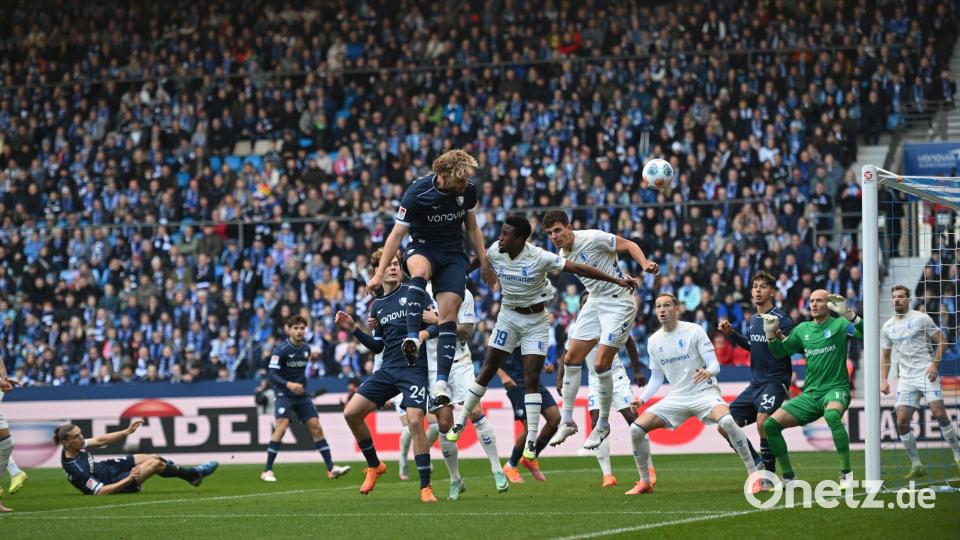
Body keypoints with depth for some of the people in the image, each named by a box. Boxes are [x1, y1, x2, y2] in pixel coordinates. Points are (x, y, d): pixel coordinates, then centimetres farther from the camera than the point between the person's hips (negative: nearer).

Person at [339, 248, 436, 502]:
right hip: (387, 369, 6)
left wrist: (425, 334, -24)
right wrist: (353, 329, 10)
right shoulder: (377, 305, 15)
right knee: (351, 413, -4)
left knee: (415, 421, -22)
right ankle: (374, 466, 16)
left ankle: (426, 487, -12)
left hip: (414, 369, -6)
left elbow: (440, 322, -5)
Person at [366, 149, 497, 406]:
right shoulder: (416, 193, -18)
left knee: (449, 314, -14)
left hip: (453, 255, 3)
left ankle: (442, 380, -21)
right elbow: (397, 234, -13)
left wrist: (484, 263, 11)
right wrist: (379, 274, -15)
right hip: (422, 249, -3)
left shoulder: (468, 190, -5)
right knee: (419, 271, -40)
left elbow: (472, 228, 12)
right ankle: (412, 338, -53)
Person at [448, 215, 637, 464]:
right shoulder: (495, 252, -11)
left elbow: (578, 268, -24)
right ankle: (461, 422, 15)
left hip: (535, 321, -3)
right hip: (508, 317, 3)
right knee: (487, 371, 3)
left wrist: (617, 280, -26)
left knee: (532, 379, -7)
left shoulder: (539, 258, -23)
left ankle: (531, 440, -3)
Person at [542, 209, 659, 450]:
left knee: (601, 365, -13)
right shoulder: (563, 254, 5)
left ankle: (602, 425, 4)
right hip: (595, 302, 8)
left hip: (619, 302, -8)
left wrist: (645, 264, -29)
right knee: (571, 359, 1)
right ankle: (567, 421, 11)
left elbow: (628, 245, -14)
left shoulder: (593, 238, -18)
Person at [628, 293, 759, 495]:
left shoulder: (694, 331, -8)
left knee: (726, 421, -35)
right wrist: (642, 399, -1)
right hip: (677, 398, 5)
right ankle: (645, 482, 9)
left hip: (704, 392, -5)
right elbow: (656, 378, 16)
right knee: (636, 429, -8)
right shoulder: (654, 341, 6)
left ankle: (754, 475, -25)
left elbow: (715, 364, -11)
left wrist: (708, 372, -35)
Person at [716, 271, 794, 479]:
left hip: (775, 382, -9)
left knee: (763, 422, -30)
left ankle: (770, 476, -17)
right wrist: (731, 334, 16)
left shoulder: (781, 319, -11)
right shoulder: (753, 320, 13)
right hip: (755, 384, 9)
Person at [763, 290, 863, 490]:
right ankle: (788, 478, 7)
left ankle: (847, 474, -33)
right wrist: (771, 334, 2)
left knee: (832, 415, -40)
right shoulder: (803, 329, 14)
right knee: (771, 424, -5)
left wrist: (848, 313, -29)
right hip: (810, 394, 6)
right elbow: (779, 351, 20)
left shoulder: (839, 325, -1)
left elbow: (865, 334, -17)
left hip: (836, 390, -6)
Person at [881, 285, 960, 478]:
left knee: (939, 413, -17)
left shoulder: (921, 318, -1)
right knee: (901, 422, -6)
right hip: (905, 379, 5)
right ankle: (916, 466, 4)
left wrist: (934, 364, -13)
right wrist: (884, 380, 8)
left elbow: (941, 341, 0)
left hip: (926, 373, -5)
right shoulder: (887, 327, 12)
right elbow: (885, 356, 21)